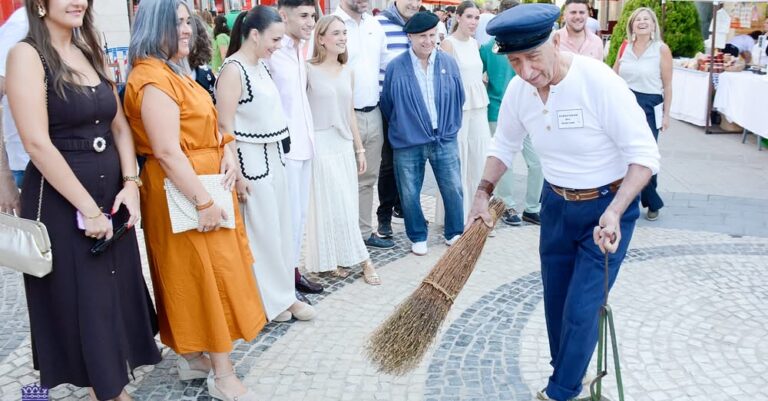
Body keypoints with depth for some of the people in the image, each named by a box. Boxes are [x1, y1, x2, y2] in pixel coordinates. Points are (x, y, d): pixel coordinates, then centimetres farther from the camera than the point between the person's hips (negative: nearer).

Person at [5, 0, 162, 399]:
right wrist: (87, 208, -18)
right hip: (61, 201, -7)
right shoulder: (27, 55, -11)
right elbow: (37, 143, -19)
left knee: (117, 293, 13)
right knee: (81, 301, 6)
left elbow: (119, 127, 10)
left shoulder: (90, 54, 10)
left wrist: (130, 183, -4)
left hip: (111, 192, 7)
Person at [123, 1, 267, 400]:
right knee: (209, 274, -4)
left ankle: (193, 355, 29)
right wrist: (203, 202, -24)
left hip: (204, 182, 10)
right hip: (183, 191, -10)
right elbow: (167, 152, -24)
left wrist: (227, 153, -2)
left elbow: (202, 126, 17)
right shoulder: (153, 79, -18)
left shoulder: (176, 71, 15)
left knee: (196, 274, 15)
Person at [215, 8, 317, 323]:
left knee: (280, 227, 13)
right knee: (260, 232, 2)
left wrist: (277, 155, 14)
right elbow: (225, 126, -18)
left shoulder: (260, 65, 10)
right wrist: (237, 174, -18)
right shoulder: (233, 70, -15)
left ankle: (283, 293, 25)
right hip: (250, 160, -9)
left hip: (272, 155, 9)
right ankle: (268, 301, 16)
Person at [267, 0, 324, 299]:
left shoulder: (301, 50, 11)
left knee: (301, 214, 16)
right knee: (289, 216, 1)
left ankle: (293, 270, 30)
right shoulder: (271, 52, -16)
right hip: (283, 147, -8)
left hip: (305, 143, 8)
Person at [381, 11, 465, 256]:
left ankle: (455, 233, 27)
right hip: (407, 143, -1)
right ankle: (418, 237, 26)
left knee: (453, 189, 8)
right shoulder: (395, 68, -7)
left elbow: (459, 97, 10)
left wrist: (451, 125, 13)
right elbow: (386, 104, 5)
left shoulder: (448, 63, 0)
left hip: (445, 139, 2)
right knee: (410, 194, 8)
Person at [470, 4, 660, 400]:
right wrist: (483, 193, -4)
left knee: (581, 311, -3)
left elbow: (645, 155, -24)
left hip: (607, 207, -5)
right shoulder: (518, 90, -10)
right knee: (555, 302, 18)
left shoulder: (599, 81, -28)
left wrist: (614, 213, -35)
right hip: (556, 204, 6)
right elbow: (504, 145, 8)